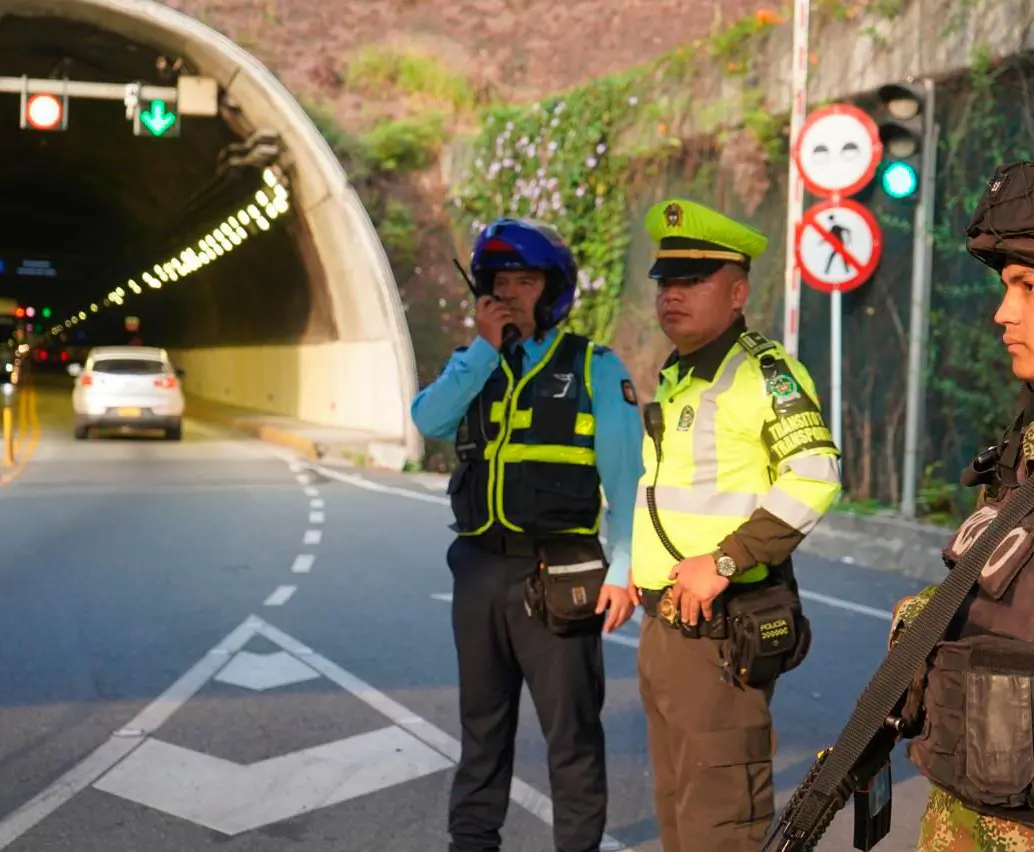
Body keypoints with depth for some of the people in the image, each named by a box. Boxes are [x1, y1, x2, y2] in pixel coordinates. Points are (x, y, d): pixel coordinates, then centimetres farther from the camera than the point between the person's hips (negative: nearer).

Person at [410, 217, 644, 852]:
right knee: (482, 723, 17)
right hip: (480, 569, 5)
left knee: (572, 731, 1)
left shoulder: (595, 368, 0)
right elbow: (428, 420, -7)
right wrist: (485, 348, -10)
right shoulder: (475, 365, 13)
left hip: (557, 574, -5)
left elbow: (624, 477, -5)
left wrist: (623, 569, -13)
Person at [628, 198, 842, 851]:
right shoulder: (677, 377, 16)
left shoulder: (765, 371, -12)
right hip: (663, 625, 9)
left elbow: (816, 477, -23)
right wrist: (640, 567, 16)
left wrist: (725, 560, -24)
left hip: (721, 632, -9)